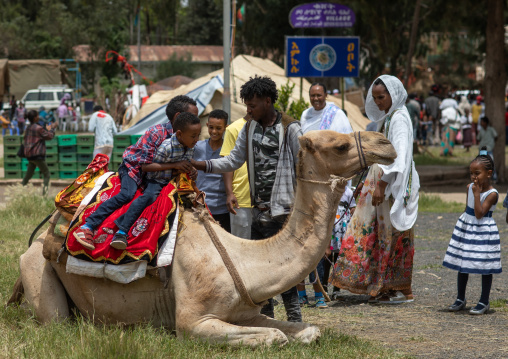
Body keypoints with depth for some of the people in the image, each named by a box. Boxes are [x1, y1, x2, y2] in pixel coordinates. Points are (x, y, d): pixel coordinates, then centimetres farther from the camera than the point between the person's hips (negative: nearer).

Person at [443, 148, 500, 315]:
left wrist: (477, 194, -24)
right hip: (466, 229, 7)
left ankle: (484, 302, 11)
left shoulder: (492, 194, -16)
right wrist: (462, 223, 16)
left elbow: (479, 213, -24)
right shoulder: (470, 187, 3)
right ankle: (460, 299, 24)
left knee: (485, 268, 2)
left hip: (483, 231, -6)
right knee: (462, 266, 12)